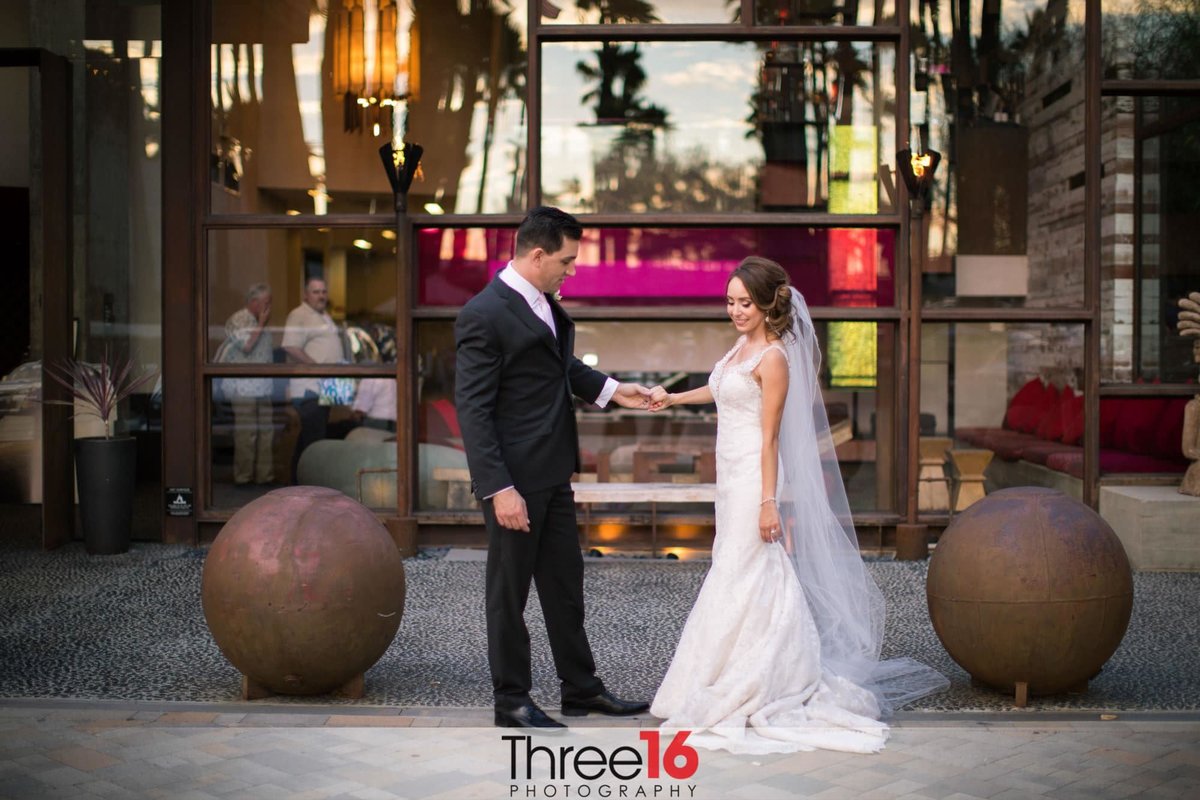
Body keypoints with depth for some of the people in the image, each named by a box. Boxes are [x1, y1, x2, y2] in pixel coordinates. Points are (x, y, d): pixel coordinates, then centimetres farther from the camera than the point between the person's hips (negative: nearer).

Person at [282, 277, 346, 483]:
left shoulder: (325, 317, 20)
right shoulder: (299, 315, -11)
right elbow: (291, 348, -21)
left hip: (324, 387, 10)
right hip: (307, 387, -10)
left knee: (310, 434, 14)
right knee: (313, 435, -12)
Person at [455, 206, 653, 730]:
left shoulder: (543, 302, 7)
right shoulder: (484, 315, -19)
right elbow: (472, 410, -20)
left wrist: (610, 390, 12)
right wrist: (498, 489, -23)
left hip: (552, 474, 9)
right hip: (515, 480, -9)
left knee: (566, 583, 17)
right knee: (509, 591, 6)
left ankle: (581, 688, 30)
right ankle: (511, 701, 20)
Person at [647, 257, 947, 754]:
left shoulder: (773, 359, -14)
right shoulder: (743, 346, 10)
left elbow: (770, 436, -16)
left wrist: (769, 502, -17)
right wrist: (674, 398, 34)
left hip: (755, 478, -9)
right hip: (733, 478, 9)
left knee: (745, 577, -7)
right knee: (738, 572, 11)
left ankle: (743, 695, 0)